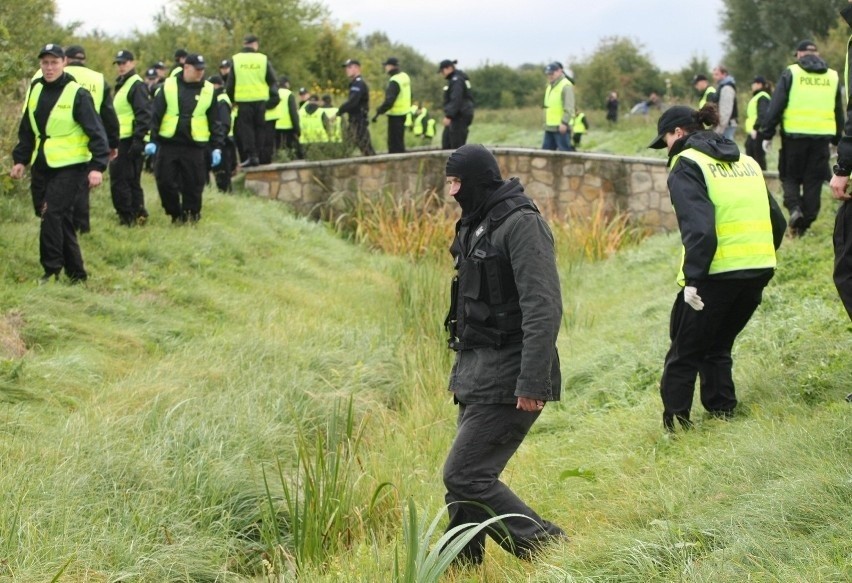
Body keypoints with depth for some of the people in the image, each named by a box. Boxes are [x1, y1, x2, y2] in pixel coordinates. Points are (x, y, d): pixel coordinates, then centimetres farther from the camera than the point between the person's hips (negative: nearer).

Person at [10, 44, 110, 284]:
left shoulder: (77, 94, -10)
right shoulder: (35, 90, 8)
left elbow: (96, 133, -12)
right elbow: (27, 130, 18)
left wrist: (97, 166, -19)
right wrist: (20, 159, 12)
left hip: (70, 166, -6)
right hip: (42, 166, 6)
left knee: (52, 214, -15)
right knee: (61, 219, 8)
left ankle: (52, 269, -6)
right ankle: (75, 272, 17)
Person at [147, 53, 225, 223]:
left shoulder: (208, 90, 4)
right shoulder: (168, 86, 1)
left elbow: (216, 122, 7)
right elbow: (155, 115, 1)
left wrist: (217, 147, 1)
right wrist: (151, 140, -5)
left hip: (195, 146, 0)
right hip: (168, 144, 0)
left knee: (193, 184, 1)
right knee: (165, 182, -1)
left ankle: (191, 214, 17)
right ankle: (176, 214, 15)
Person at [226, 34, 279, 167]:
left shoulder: (235, 60, 0)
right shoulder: (263, 59, 1)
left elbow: (230, 83, 2)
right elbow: (273, 80, 6)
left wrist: (231, 100, 14)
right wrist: (273, 98, 17)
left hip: (243, 100, -1)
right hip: (260, 100, 1)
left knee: (245, 128, 2)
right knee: (258, 127, 11)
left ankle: (250, 155, -9)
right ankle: (257, 155, 11)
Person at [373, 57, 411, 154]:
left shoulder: (394, 81, -20)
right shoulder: (405, 76, 9)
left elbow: (389, 101, -26)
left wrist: (378, 113, -24)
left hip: (395, 114, -9)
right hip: (404, 112, 9)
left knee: (394, 142, -5)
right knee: (399, 141, 17)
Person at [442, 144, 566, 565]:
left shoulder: (521, 224, -15)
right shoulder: (476, 224, 15)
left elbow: (543, 308, -22)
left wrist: (532, 383, -25)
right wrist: (462, 369, 21)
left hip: (506, 379, -9)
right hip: (478, 372, 9)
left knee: (465, 476, -11)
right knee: (464, 476, 10)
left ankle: (547, 549, -3)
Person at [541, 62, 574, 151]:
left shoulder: (566, 86, -10)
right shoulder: (550, 86, 19)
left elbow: (569, 107, -18)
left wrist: (564, 123, -25)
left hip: (561, 127, -10)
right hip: (549, 127, 10)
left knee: (564, 151, -8)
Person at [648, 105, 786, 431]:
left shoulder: (687, 164, -5)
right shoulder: (746, 162, 18)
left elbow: (699, 227, -18)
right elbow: (777, 221, 17)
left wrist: (692, 279, -18)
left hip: (718, 272, -7)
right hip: (761, 269, 7)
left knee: (685, 352, 6)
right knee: (718, 346, 21)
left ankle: (675, 422, 7)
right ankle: (722, 413, 19)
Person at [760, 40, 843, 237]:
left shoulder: (791, 73, -1)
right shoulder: (833, 76, 11)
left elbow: (775, 107, -5)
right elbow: (839, 113, 18)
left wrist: (766, 134, 0)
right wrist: (838, 139, 26)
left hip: (794, 135, -2)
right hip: (822, 136, 2)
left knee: (790, 176, 9)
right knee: (813, 180, 8)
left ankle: (794, 208, -15)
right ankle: (805, 223, 6)